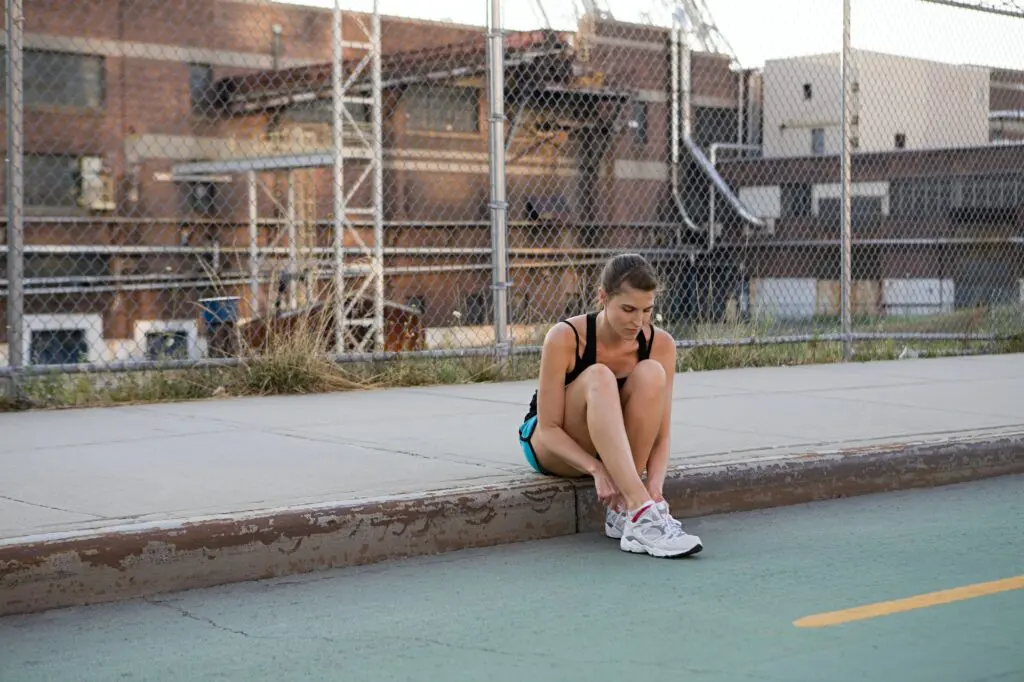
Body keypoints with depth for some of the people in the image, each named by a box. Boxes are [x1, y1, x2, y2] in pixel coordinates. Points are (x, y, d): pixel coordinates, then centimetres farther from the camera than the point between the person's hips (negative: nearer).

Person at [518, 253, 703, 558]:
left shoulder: (660, 344, -16)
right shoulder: (564, 338, -24)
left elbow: (661, 434, -15)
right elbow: (549, 429, -23)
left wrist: (654, 484, -34)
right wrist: (597, 469, -38)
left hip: (622, 451, 3)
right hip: (554, 448, -3)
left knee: (651, 374, -28)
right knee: (599, 378, -35)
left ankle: (622, 512, -25)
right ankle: (641, 514, -47)